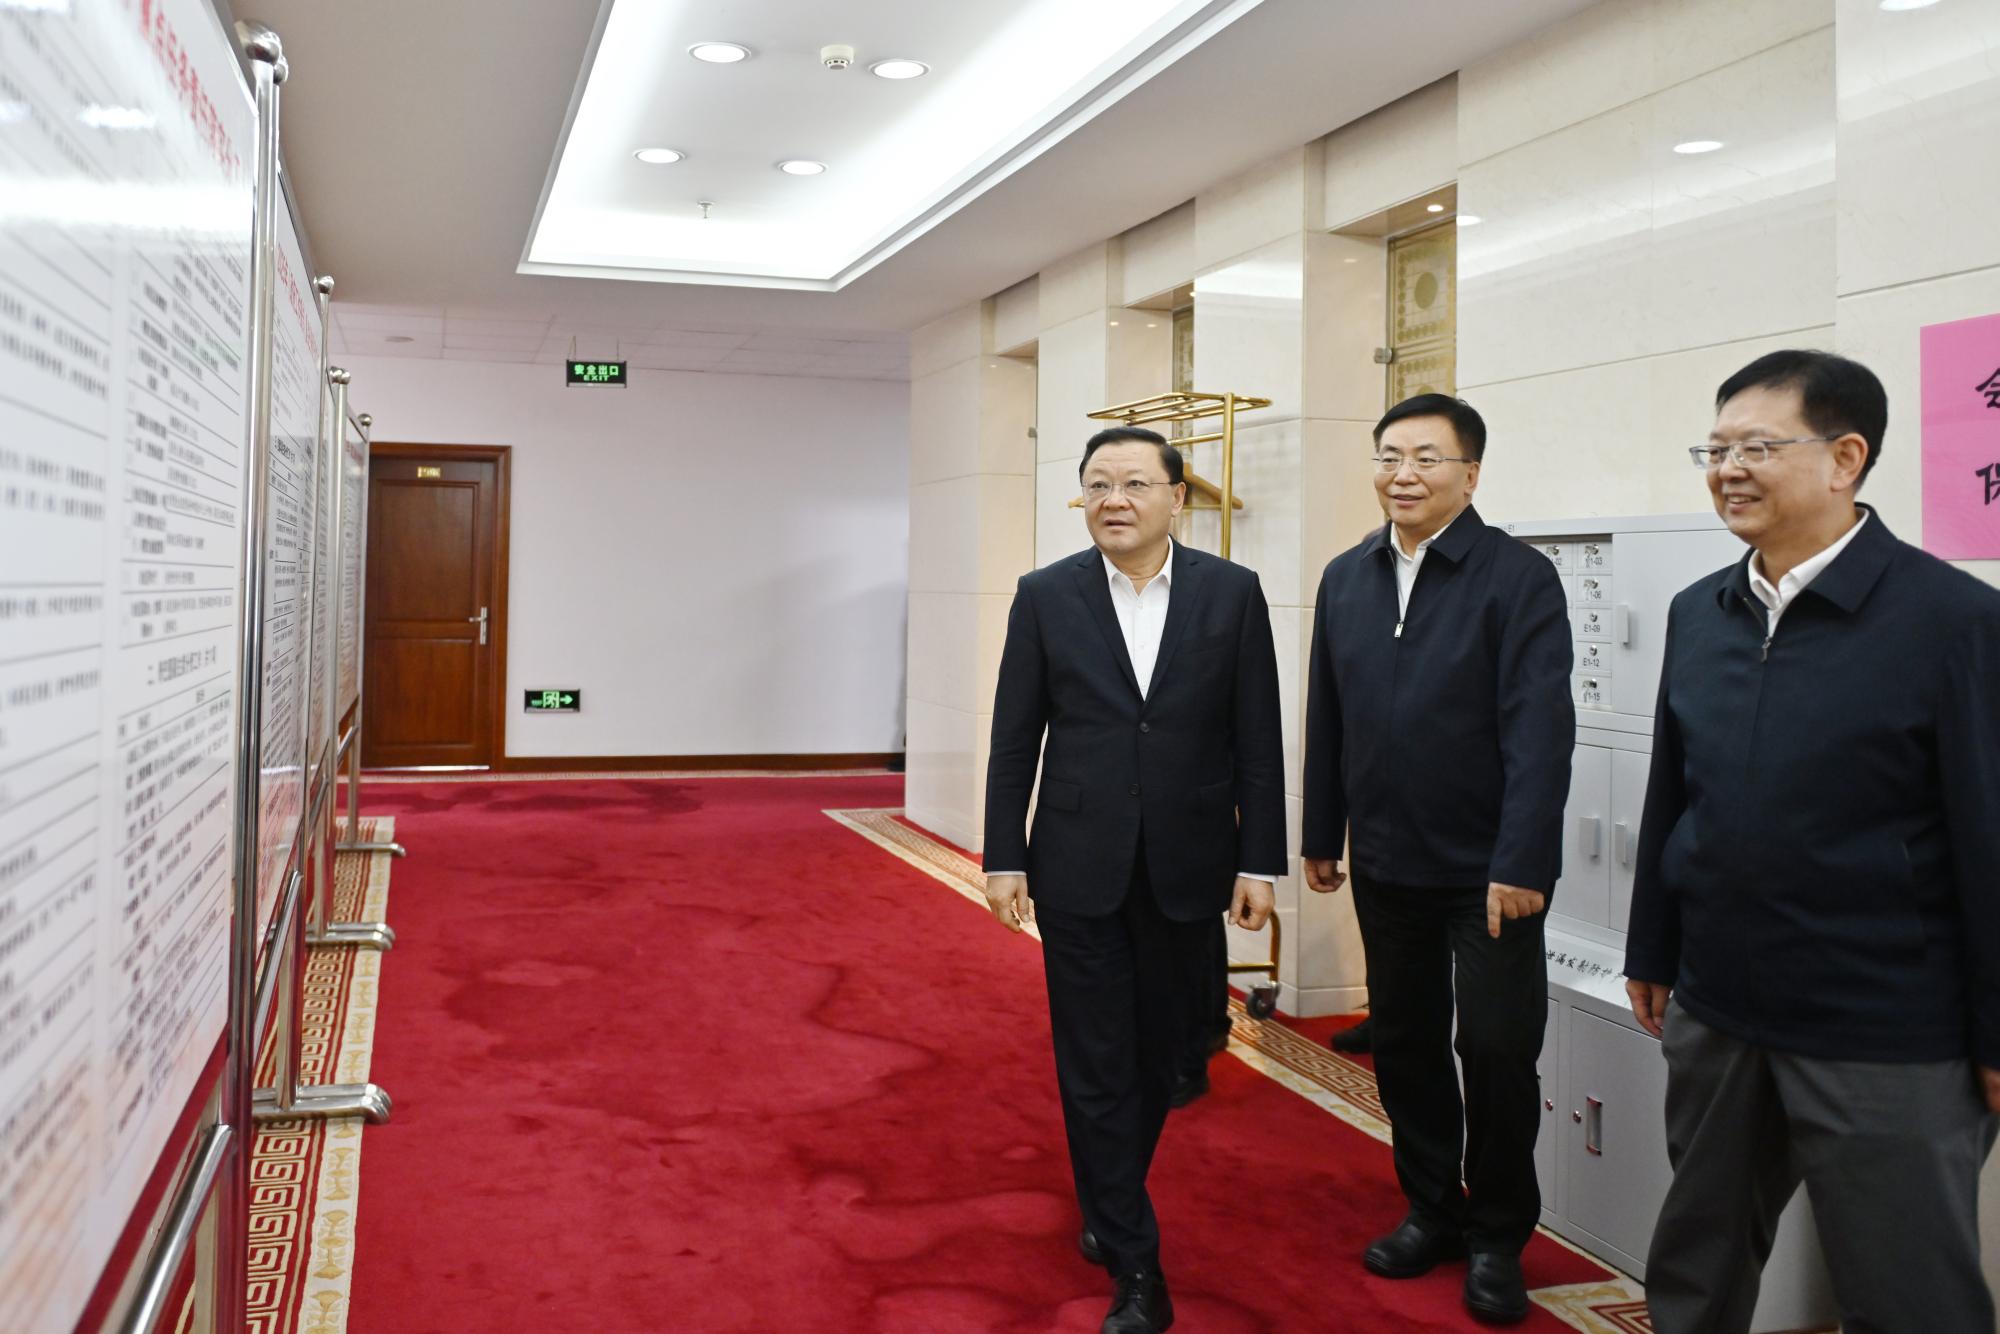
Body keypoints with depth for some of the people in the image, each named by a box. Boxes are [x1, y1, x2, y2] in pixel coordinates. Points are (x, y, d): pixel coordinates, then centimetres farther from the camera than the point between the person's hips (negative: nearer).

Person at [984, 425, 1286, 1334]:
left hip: (1186, 868, 1)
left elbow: (1257, 740, -1)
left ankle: (1109, 1201, 39)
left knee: (1158, 1053, 14)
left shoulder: (1232, 593, -2)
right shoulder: (1046, 596, -2)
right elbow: (1014, 740, 1)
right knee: (1096, 1064, 2)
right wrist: (1004, 858, -2)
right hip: (1080, 868, -1)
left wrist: (1259, 862, -3)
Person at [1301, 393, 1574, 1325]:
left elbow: (1540, 730, -16)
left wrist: (1522, 865, -21)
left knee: (1496, 1049, 3)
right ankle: (1432, 1209, 32)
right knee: (1403, 1040, 14)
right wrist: (1321, 836, 11)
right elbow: (1326, 718, 10)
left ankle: (1498, 1234, 24)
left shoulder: (1518, 577, -10)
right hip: (1385, 865, 5)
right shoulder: (1346, 578, 6)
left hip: (1486, 872, -5)